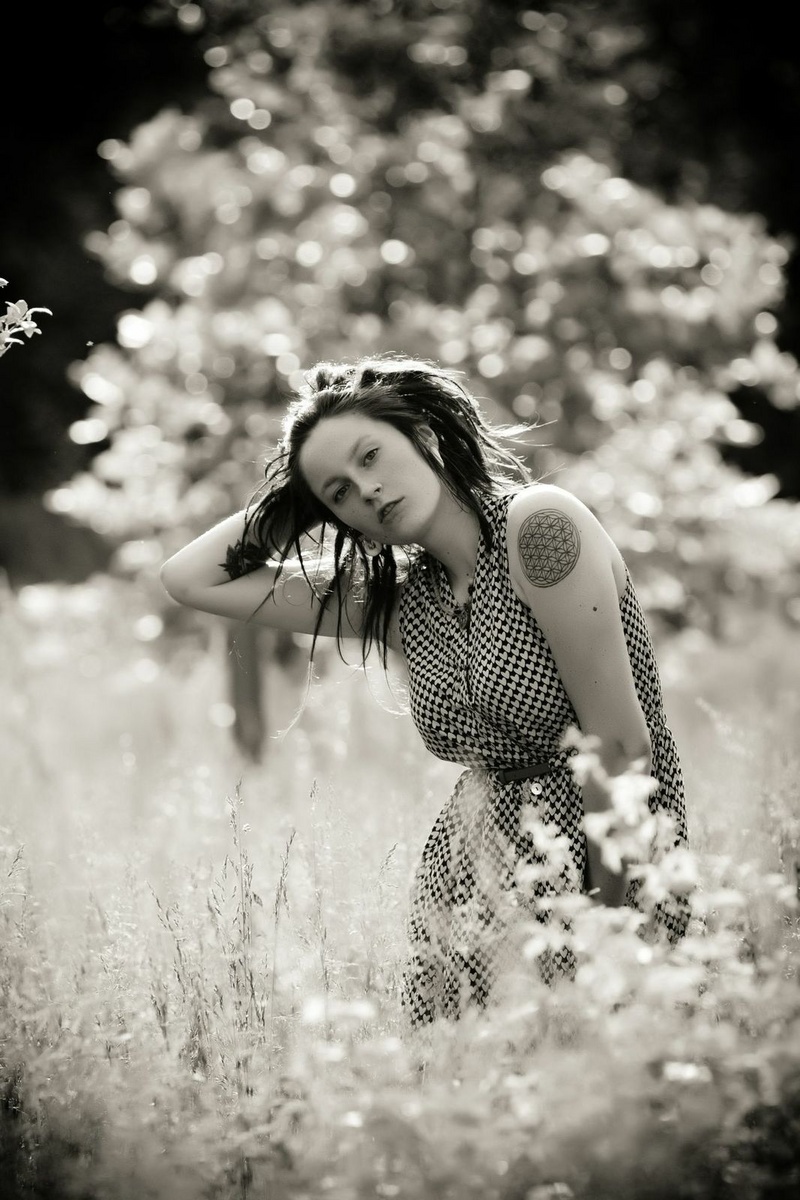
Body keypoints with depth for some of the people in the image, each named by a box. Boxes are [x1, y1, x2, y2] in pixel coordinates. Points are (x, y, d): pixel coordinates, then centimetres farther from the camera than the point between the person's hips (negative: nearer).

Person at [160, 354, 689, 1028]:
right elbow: (189, 579, 13)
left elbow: (621, 746, -17)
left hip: (613, 859, -6)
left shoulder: (538, 524, -15)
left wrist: (609, 919, -14)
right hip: (468, 869, 6)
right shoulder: (396, 601, 6)